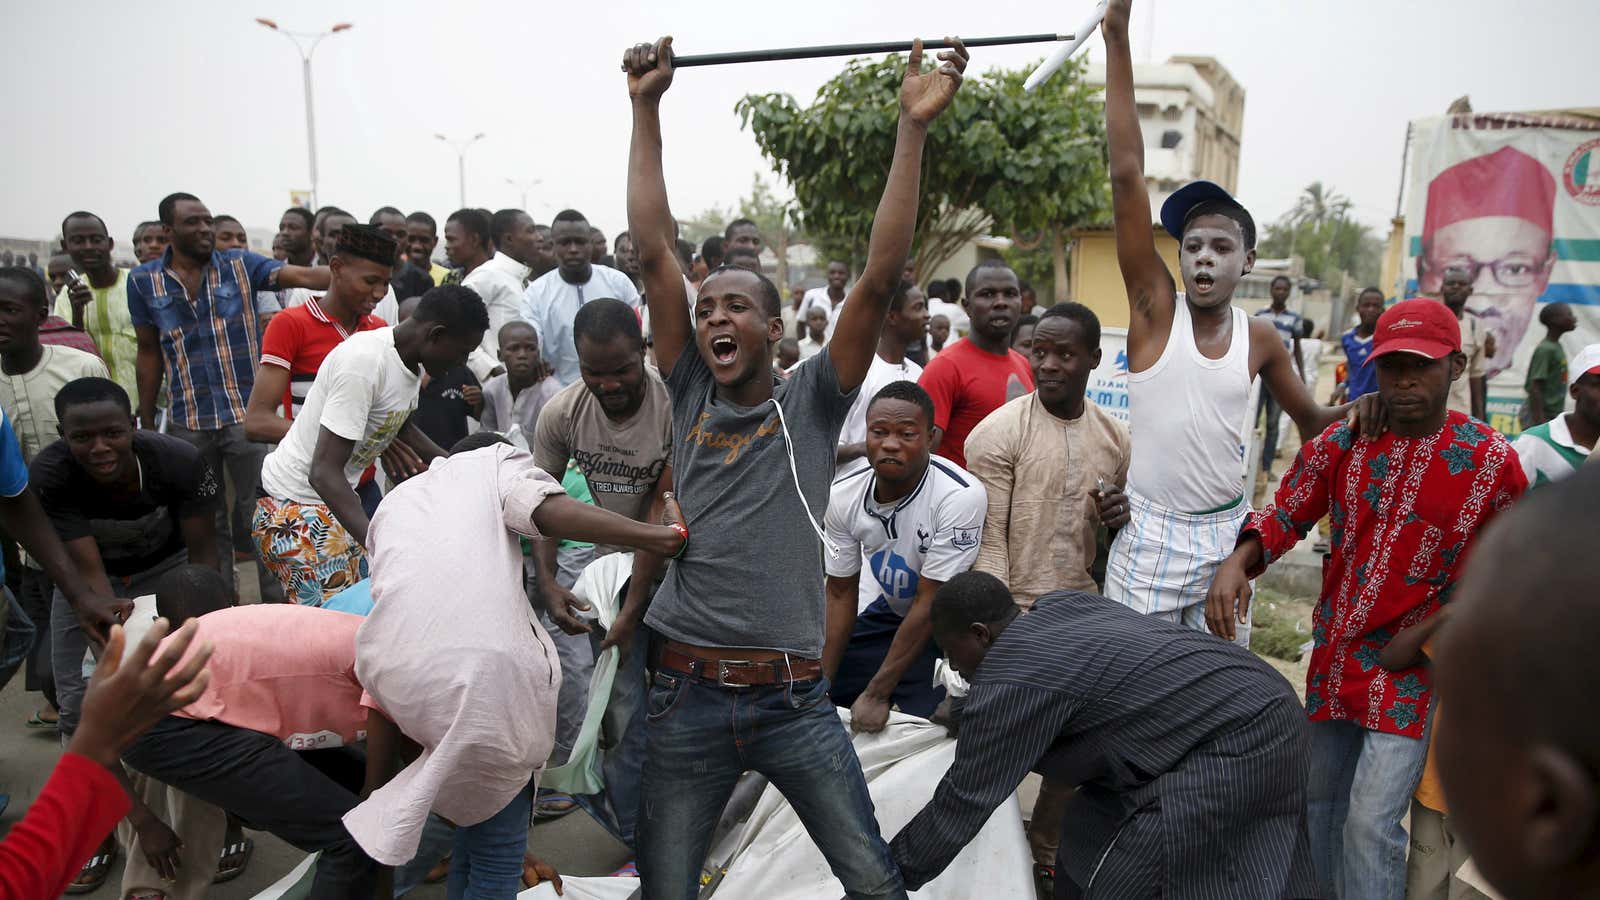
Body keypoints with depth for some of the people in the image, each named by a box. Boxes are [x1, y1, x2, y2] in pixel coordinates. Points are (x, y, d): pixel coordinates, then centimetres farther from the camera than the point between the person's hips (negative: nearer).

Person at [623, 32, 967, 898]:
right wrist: (647, 107, 2)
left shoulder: (811, 401, 0)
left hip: (792, 697, -2)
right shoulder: (688, 397, 5)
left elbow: (879, 278, -9)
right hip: (686, 693, 2)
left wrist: (913, 124, -13)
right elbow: (654, 252, 2)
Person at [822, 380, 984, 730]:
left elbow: (930, 603, -26)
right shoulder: (843, 494, -14)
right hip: (884, 612, 5)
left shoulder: (960, 496, -32)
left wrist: (876, 694, -22)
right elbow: (841, 593, -4)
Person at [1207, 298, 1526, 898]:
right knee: (1322, 801, 20)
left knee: (1371, 822, -11)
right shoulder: (1341, 442, -4)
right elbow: (1285, 515, 1)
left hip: (1413, 664, -4)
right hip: (1332, 655, 4)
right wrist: (1236, 563, -17)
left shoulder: (1491, 460, -10)